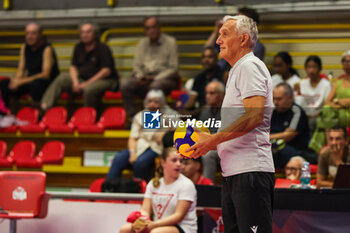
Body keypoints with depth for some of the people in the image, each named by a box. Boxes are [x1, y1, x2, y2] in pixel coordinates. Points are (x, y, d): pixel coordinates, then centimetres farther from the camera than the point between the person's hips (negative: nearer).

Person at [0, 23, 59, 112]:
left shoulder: (47, 49, -15)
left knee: (35, 83, -41)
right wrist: (16, 80, -17)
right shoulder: (24, 47, 6)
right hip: (30, 80, 7)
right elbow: (21, 69, 8)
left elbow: (46, 75, -21)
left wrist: (22, 81, -24)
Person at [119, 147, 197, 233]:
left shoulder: (186, 185, -6)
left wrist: (154, 224, -27)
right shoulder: (153, 183, 11)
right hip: (158, 226, 5)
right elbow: (145, 210, 4)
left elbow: (179, 215, -14)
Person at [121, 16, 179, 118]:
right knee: (125, 86, -26)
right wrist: (140, 76, -7)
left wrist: (155, 78, -13)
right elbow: (136, 65, 16)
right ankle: (132, 117, -27)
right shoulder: (142, 43, 18)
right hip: (145, 78, 4)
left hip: (164, 78, -4)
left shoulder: (170, 42, 4)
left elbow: (173, 68, -2)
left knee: (155, 86, -40)